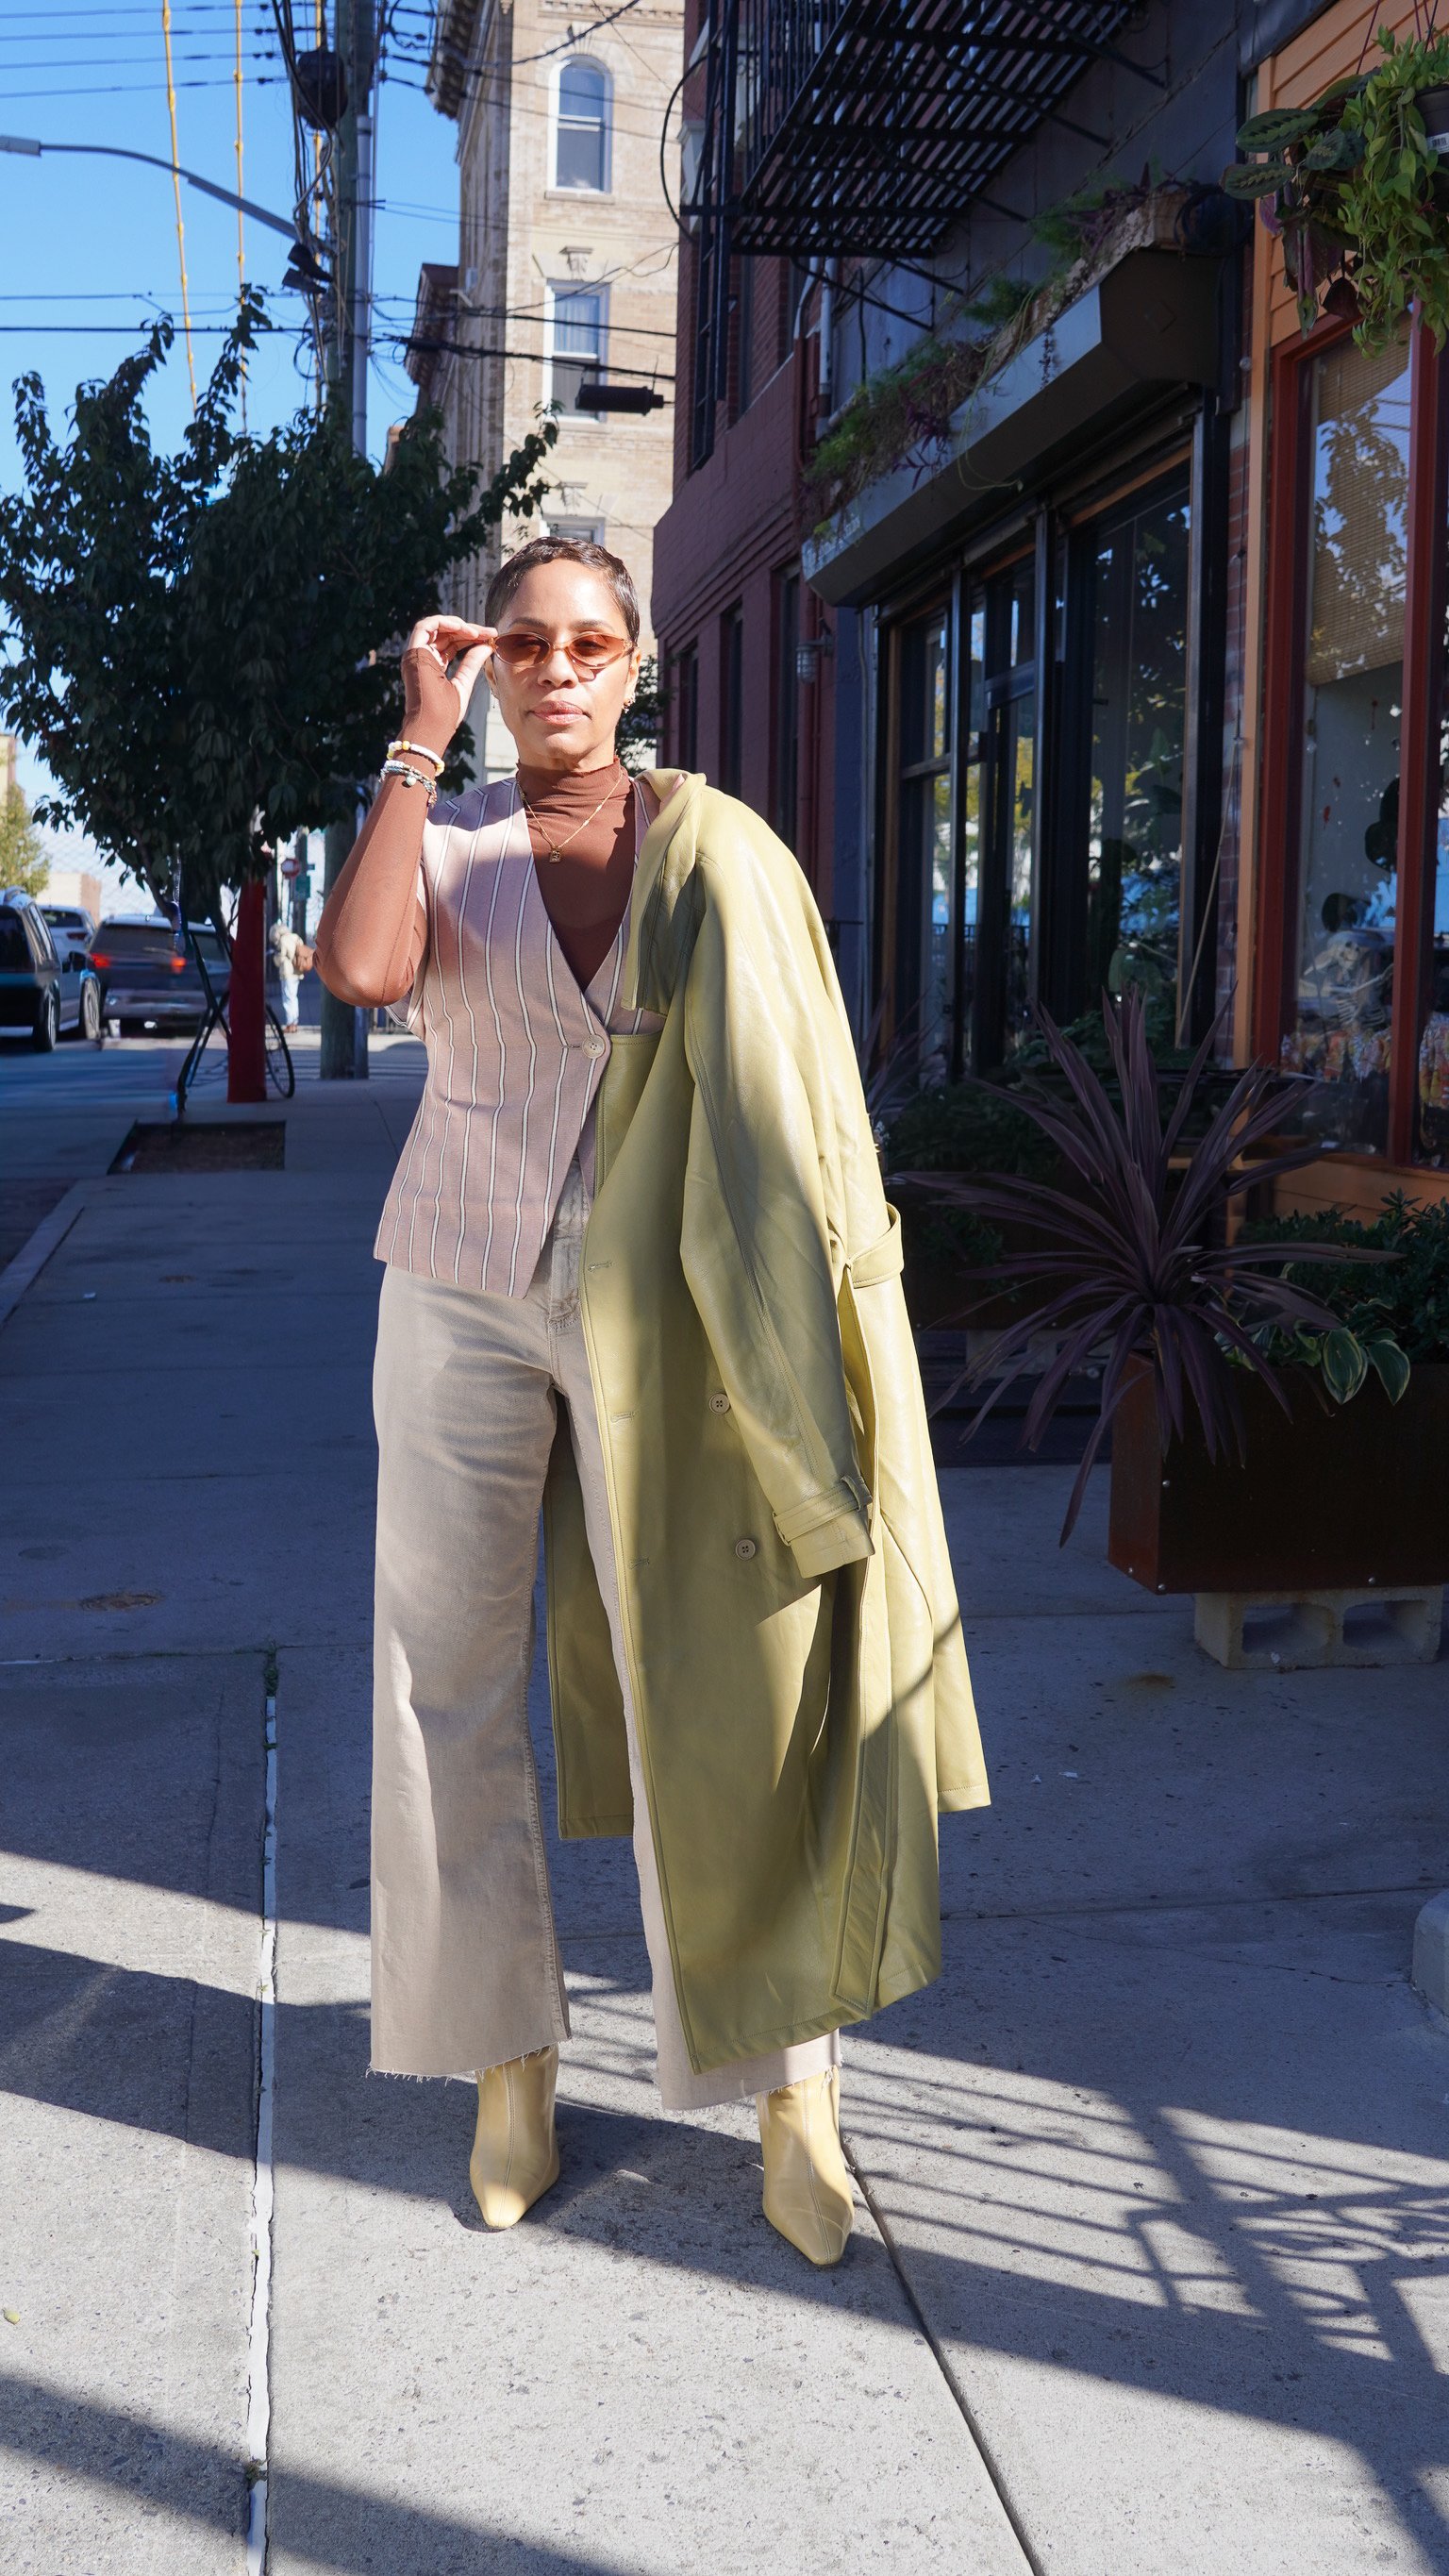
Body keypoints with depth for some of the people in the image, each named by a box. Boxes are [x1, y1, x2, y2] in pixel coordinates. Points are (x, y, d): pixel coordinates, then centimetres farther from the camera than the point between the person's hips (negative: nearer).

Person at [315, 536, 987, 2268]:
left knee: (710, 1682, -2)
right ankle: (508, 2058, 21)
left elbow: (788, 1104, 3)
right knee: (452, 1675, 4)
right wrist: (419, 739, -13)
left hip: (657, 1308, -1)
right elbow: (363, 969, -19)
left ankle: (789, 2078, 12)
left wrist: (774, 1320, -5)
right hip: (465, 1296, 1)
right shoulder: (443, 840, 4)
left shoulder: (716, 852, 3)